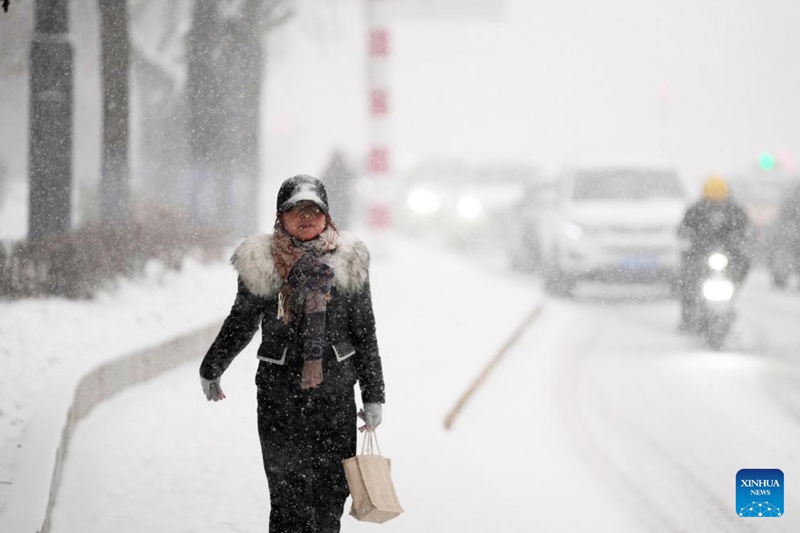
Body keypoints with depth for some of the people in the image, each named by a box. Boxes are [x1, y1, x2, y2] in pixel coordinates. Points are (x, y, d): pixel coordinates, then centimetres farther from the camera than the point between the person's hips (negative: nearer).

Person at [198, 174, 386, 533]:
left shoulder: (348, 261, 5)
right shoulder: (260, 263, 2)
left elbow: (365, 332, 9)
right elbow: (241, 322, 17)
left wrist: (373, 396, 7)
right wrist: (210, 370, 27)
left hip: (336, 391, 1)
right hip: (279, 388, -1)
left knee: (332, 490, 2)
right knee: (288, 493, -7)